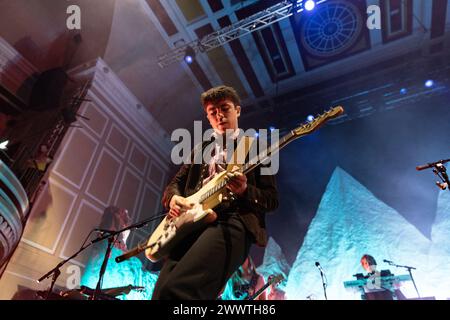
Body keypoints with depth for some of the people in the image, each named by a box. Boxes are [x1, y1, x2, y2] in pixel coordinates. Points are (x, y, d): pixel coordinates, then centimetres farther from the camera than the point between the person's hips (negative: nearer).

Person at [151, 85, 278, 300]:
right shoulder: (201, 149, 28)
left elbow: (272, 199, 9)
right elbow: (174, 183, 24)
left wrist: (244, 191, -13)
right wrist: (174, 198, -1)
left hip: (232, 220, -5)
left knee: (174, 290, -30)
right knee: (162, 292, -17)